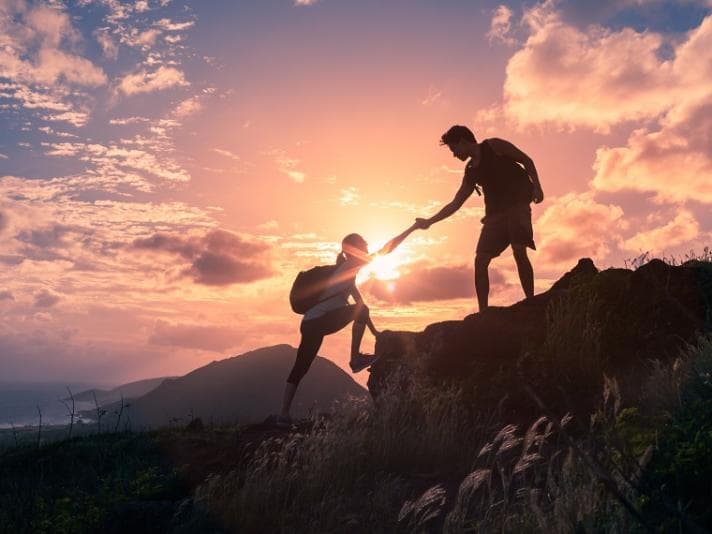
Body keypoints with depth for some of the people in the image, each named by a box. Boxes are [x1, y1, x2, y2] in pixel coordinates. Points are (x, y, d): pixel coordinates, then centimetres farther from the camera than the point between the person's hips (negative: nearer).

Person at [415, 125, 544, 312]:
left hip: (518, 205, -6)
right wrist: (429, 221, 15)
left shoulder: (494, 146, 3)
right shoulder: (470, 173, 18)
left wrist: (536, 186, -12)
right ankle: (483, 312, -1)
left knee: (519, 251, -22)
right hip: (495, 213, 6)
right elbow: (455, 204, 20)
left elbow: (527, 161, 2)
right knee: (480, 260, -3)